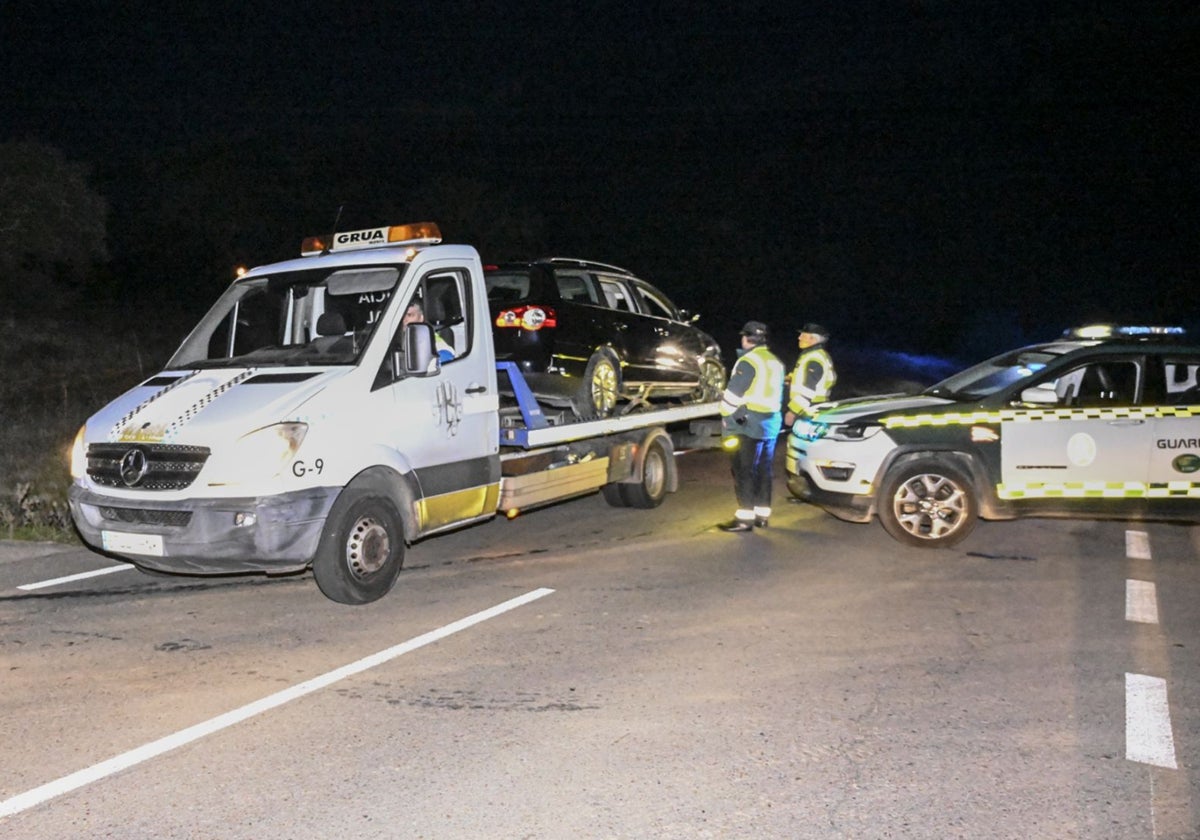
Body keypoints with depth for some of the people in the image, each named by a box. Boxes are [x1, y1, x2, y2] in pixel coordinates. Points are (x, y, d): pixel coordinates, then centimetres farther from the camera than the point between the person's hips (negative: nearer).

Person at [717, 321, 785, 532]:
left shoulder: (748, 361, -14)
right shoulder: (775, 362, 14)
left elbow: (733, 394, -14)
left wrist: (726, 415, -2)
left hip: (749, 424, -9)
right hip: (772, 422, 9)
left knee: (744, 471, -6)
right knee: (764, 470, 13)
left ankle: (745, 518, -7)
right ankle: (762, 514, 18)